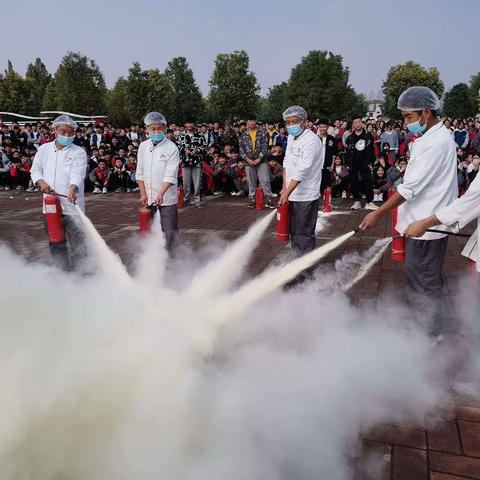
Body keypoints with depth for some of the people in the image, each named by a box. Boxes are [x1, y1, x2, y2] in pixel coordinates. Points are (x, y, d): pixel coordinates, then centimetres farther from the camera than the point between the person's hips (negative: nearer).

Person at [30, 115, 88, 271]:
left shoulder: (78, 152, -4)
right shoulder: (44, 149, 10)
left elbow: (78, 174, -18)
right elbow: (35, 170, 17)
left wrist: (73, 189, -37)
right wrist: (41, 183, -4)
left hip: (72, 205, -4)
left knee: (77, 244, -4)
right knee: (55, 244, 14)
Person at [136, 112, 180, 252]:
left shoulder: (172, 148, -9)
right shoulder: (143, 146, 6)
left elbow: (170, 175, -16)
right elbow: (140, 173, 9)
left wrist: (161, 194, -27)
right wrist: (143, 194, 2)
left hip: (167, 198, -4)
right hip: (148, 198, 5)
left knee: (170, 231, -1)